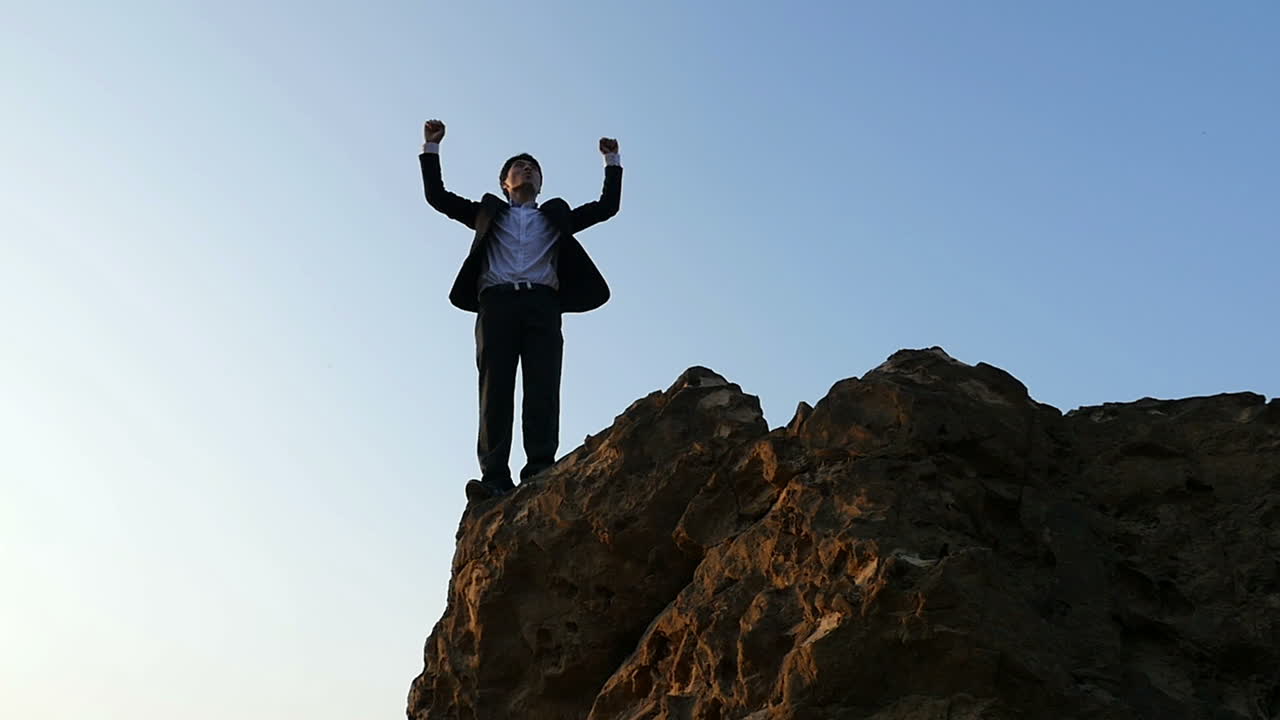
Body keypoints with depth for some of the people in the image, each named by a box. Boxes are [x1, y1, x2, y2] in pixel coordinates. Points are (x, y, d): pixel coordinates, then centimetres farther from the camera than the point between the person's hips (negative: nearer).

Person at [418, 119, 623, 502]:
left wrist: (612, 162, 26)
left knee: (543, 388, -16)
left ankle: (540, 473, -25)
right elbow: (437, 197, 24)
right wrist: (431, 148, 20)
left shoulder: (556, 216, 31)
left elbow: (607, 207, 29)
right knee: (495, 388, -15)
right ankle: (494, 477, -23)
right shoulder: (488, 212, 29)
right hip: (497, 302, 0)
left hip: (542, 305, 1)